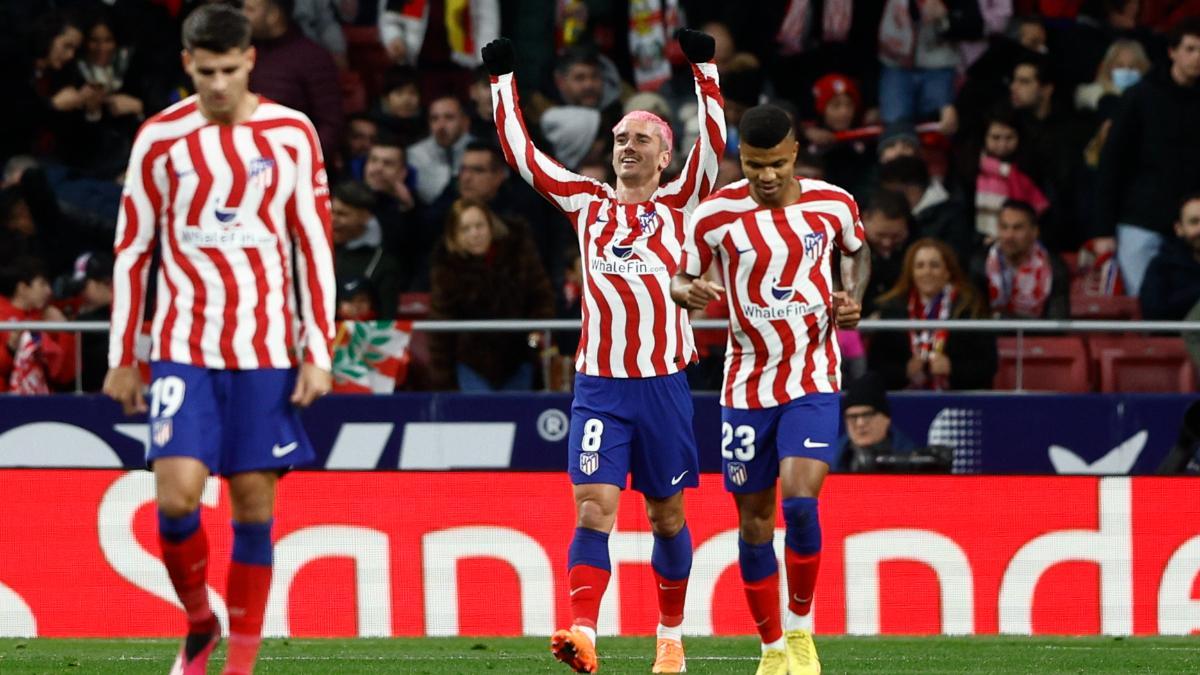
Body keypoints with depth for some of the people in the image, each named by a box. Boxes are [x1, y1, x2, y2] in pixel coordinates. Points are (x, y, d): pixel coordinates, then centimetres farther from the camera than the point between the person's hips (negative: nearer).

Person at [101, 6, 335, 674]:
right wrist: (122, 359, 7)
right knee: (177, 494, -13)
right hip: (183, 346, 0)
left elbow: (315, 248, 4)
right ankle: (199, 621, 11)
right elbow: (132, 251, 8)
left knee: (255, 503, 0)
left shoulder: (292, 135, 2)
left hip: (266, 349, 0)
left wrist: (319, 353, -2)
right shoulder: (160, 139, 3)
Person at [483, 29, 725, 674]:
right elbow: (520, 151, 11)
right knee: (593, 506, -13)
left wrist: (704, 67, -12)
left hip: (663, 382, 0)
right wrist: (503, 80, 10)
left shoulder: (677, 204, 6)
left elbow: (713, 142, -6)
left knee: (666, 515, 10)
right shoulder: (587, 203, 10)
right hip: (599, 384, 0)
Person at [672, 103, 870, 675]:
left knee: (800, 501, -20)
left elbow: (857, 250, 17)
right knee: (753, 517, 5)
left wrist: (854, 296, -2)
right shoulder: (716, 214, -7)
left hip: (813, 381, -1)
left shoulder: (833, 204, -4)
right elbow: (680, 278, 3)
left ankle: (801, 628, 1)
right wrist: (689, 292, -21)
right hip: (747, 386, 1)